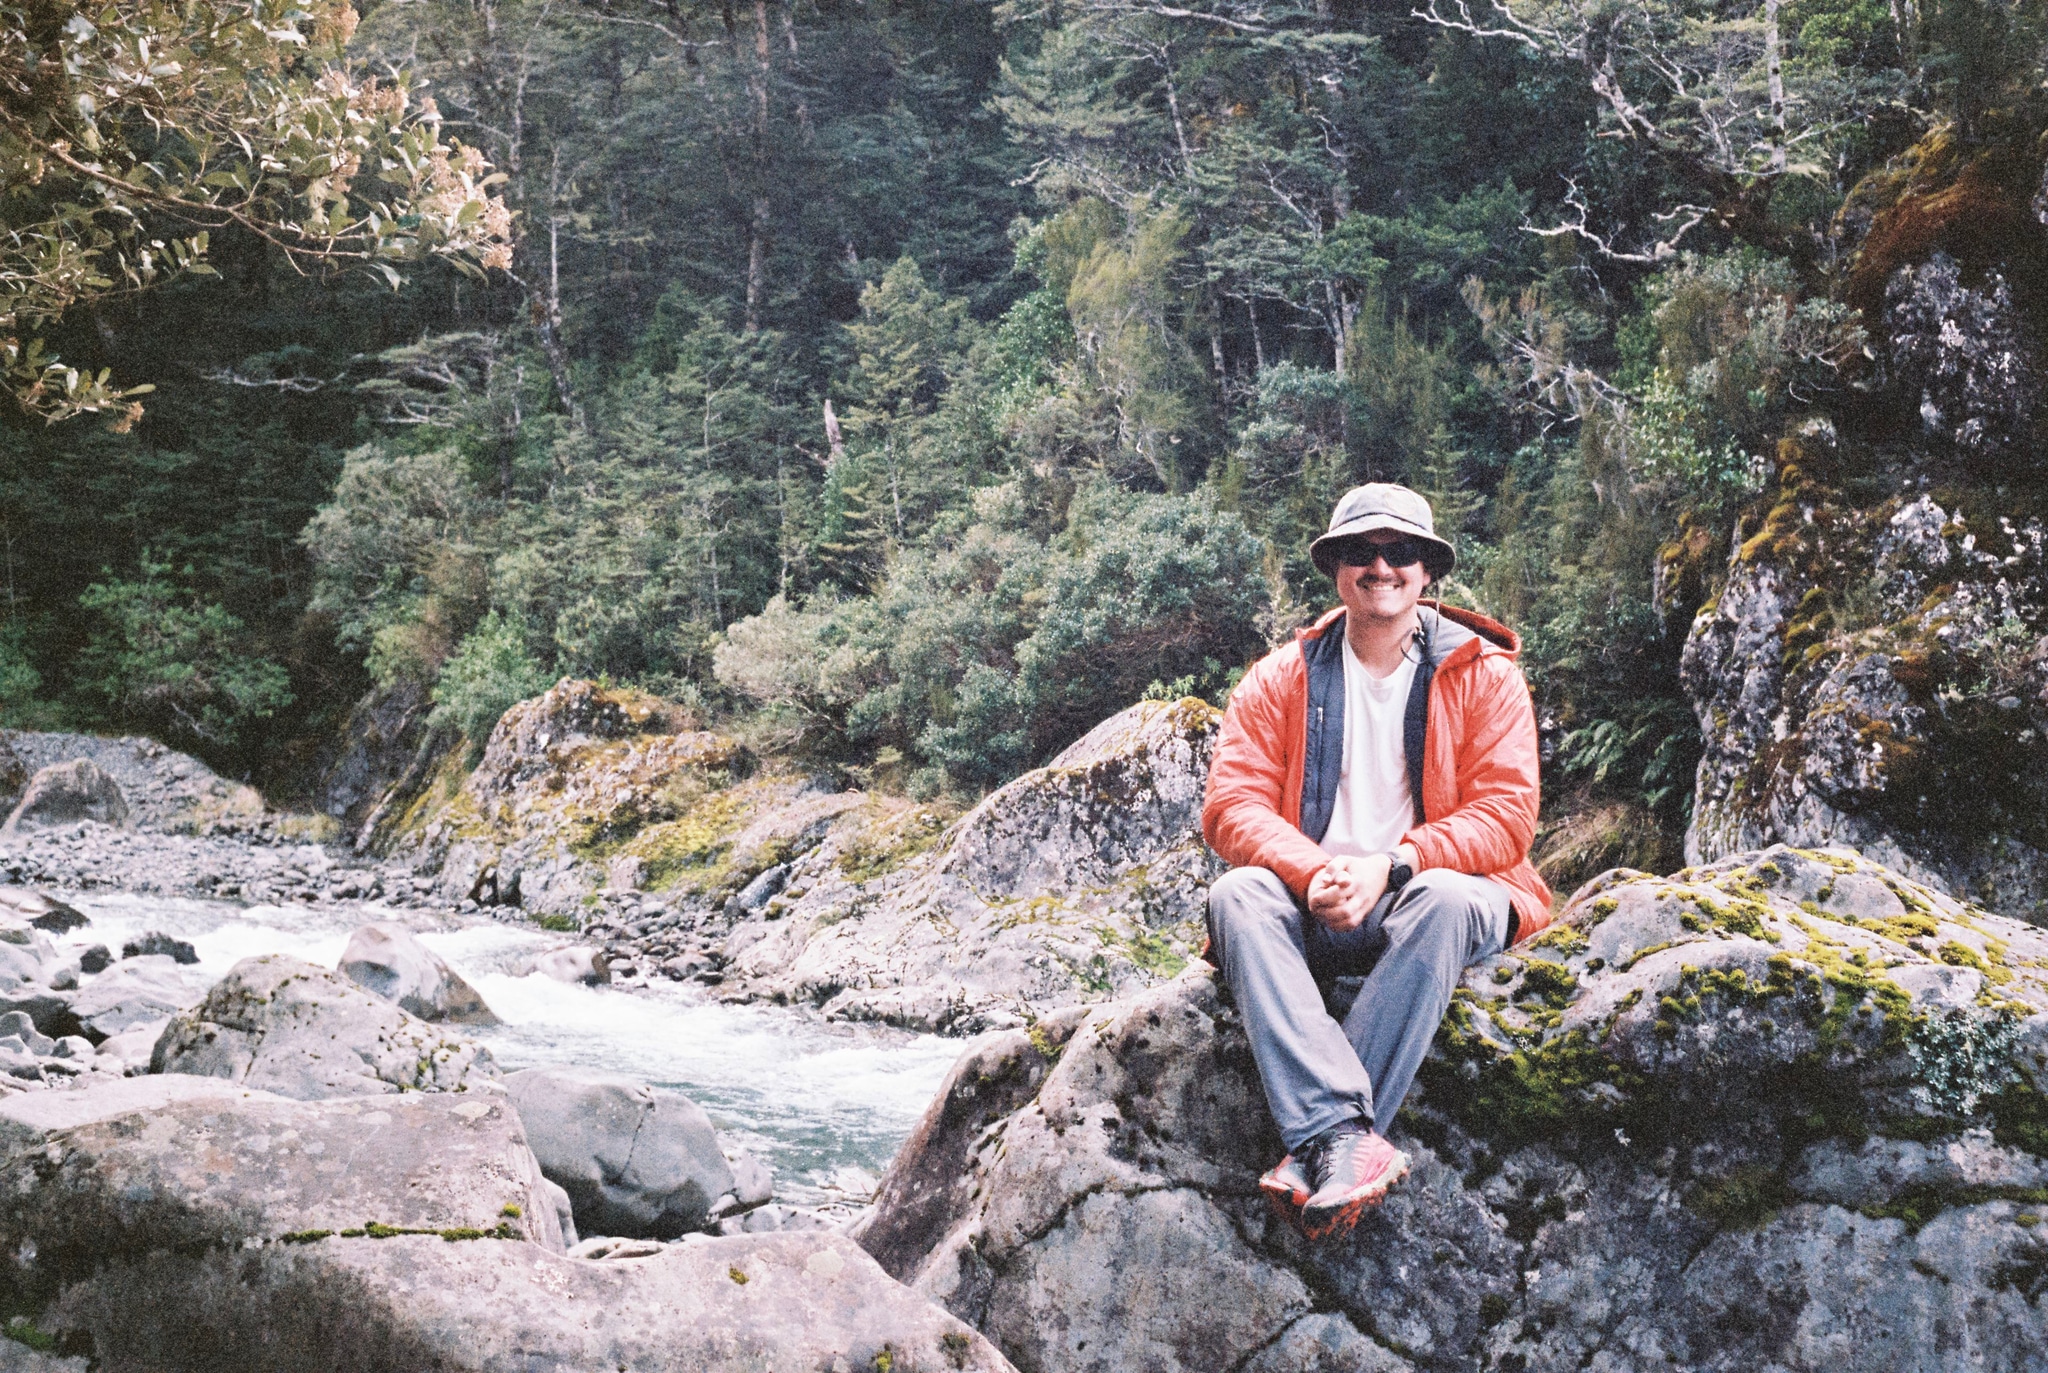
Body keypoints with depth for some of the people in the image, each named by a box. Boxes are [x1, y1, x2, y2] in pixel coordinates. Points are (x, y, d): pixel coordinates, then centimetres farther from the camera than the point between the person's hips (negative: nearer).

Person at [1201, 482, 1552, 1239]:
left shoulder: (1483, 674, 5)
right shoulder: (1281, 678, 9)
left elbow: (1506, 816, -5)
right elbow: (1231, 806, 0)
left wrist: (1389, 866, -20)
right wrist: (1316, 873, -20)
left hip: (1421, 895, -1)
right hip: (1314, 907, 2)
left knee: (1444, 898, -36)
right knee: (1236, 895, -30)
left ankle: (1312, 1151, -40)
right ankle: (1343, 1132, -46)